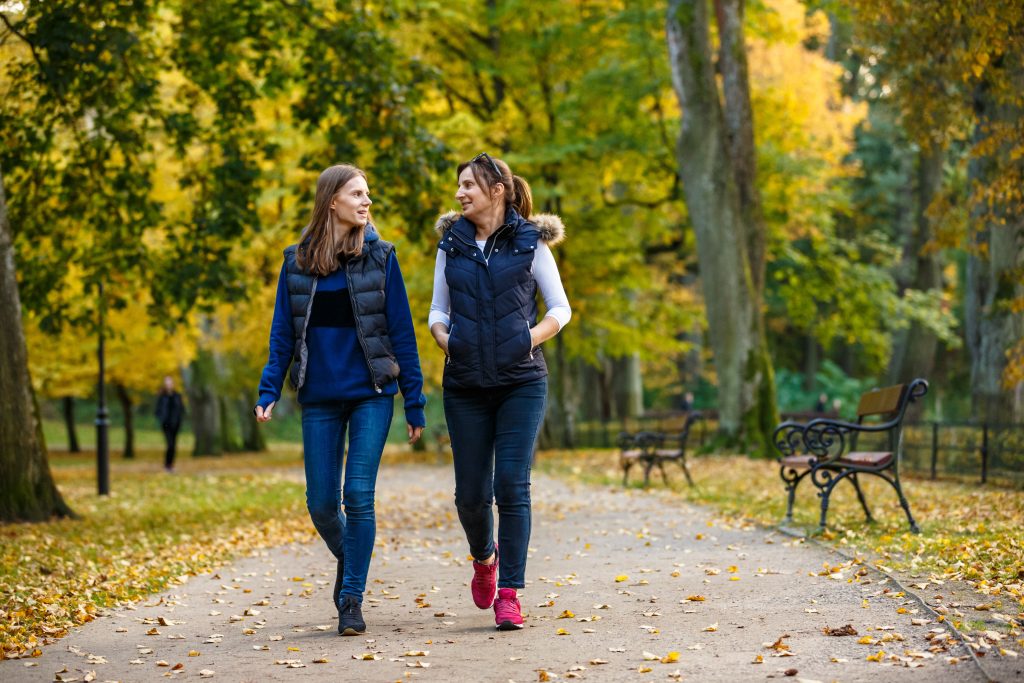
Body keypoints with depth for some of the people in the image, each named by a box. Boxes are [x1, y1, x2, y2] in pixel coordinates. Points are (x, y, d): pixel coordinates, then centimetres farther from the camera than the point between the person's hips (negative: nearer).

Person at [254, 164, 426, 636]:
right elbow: (282, 332, 6)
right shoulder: (297, 261, 3)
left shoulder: (379, 256, -1)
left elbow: (401, 331, -1)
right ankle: (347, 558, 35)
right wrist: (269, 391, -5)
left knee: (358, 495, -9)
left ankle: (352, 599, 2)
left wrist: (414, 403, -2)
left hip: (371, 393, -2)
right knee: (321, 503, 4)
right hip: (320, 397, 2)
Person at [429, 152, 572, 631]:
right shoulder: (451, 244, 8)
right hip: (466, 386, 3)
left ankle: (508, 595, -3)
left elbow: (560, 308, 5)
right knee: (471, 492, 4)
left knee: (512, 485, -10)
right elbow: (438, 310, 15)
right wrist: (444, 337, -6)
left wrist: (531, 338, -12)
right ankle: (484, 557, 36)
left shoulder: (530, 242, 0)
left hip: (521, 382, -2)